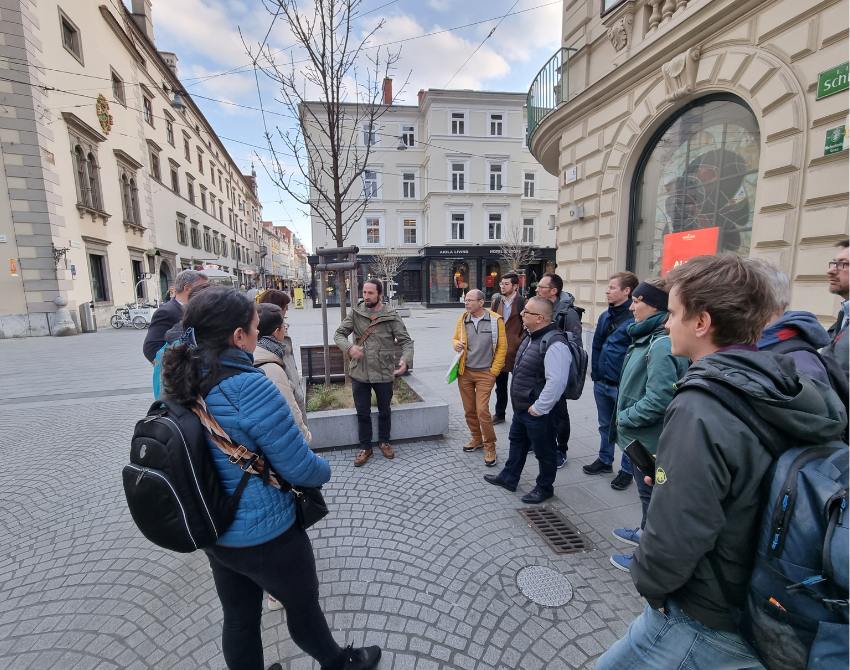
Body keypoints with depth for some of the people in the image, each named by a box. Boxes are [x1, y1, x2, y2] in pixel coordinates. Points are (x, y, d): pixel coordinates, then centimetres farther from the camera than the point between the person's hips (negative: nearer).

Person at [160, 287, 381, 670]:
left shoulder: (182, 385, -6)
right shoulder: (250, 388, -31)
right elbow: (300, 468, -24)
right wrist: (324, 470, -4)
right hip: (265, 535, -6)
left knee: (239, 618, 26)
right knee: (303, 605, 21)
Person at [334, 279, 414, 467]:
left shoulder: (391, 315, -8)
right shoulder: (355, 312, -2)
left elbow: (406, 341, -8)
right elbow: (339, 334, -1)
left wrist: (405, 360, -28)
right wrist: (349, 347, -23)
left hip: (384, 373, -1)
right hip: (359, 373, 1)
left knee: (384, 411, 19)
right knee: (363, 414, 14)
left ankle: (384, 442, 41)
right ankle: (365, 448, 33)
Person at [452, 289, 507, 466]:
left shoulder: (495, 320, -8)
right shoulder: (462, 319, 2)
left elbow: (502, 347, -4)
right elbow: (455, 338, 15)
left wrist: (494, 371, -6)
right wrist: (456, 344, -9)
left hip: (485, 373, -4)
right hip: (465, 372, 4)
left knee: (482, 410, -9)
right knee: (469, 410, 13)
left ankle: (489, 446, 11)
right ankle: (476, 438, 34)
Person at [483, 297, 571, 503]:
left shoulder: (554, 343, -27)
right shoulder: (532, 336, 5)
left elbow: (556, 381, -32)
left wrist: (538, 408, -23)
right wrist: (520, 403, 17)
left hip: (538, 412, -10)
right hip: (521, 407, 10)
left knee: (544, 451, 13)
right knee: (517, 442, 24)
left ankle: (544, 488, 34)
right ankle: (508, 478, 43)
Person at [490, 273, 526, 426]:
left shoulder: (523, 303, -9)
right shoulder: (496, 301, 7)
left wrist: (520, 342, -12)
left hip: (515, 349, -5)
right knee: (500, 385, 16)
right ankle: (499, 414, 30)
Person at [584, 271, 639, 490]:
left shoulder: (635, 318, -16)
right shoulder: (605, 316, 7)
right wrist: (595, 372, 10)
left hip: (623, 386, -7)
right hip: (601, 382, 7)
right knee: (605, 425, 21)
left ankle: (627, 470, 27)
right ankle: (604, 460, 39)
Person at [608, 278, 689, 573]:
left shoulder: (662, 345, -26)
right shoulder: (650, 337, 5)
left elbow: (658, 400, -30)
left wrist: (624, 418, -17)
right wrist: (625, 417, 10)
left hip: (647, 439, -9)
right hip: (641, 436, 9)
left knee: (650, 494, 10)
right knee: (647, 492, 26)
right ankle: (645, 533, 47)